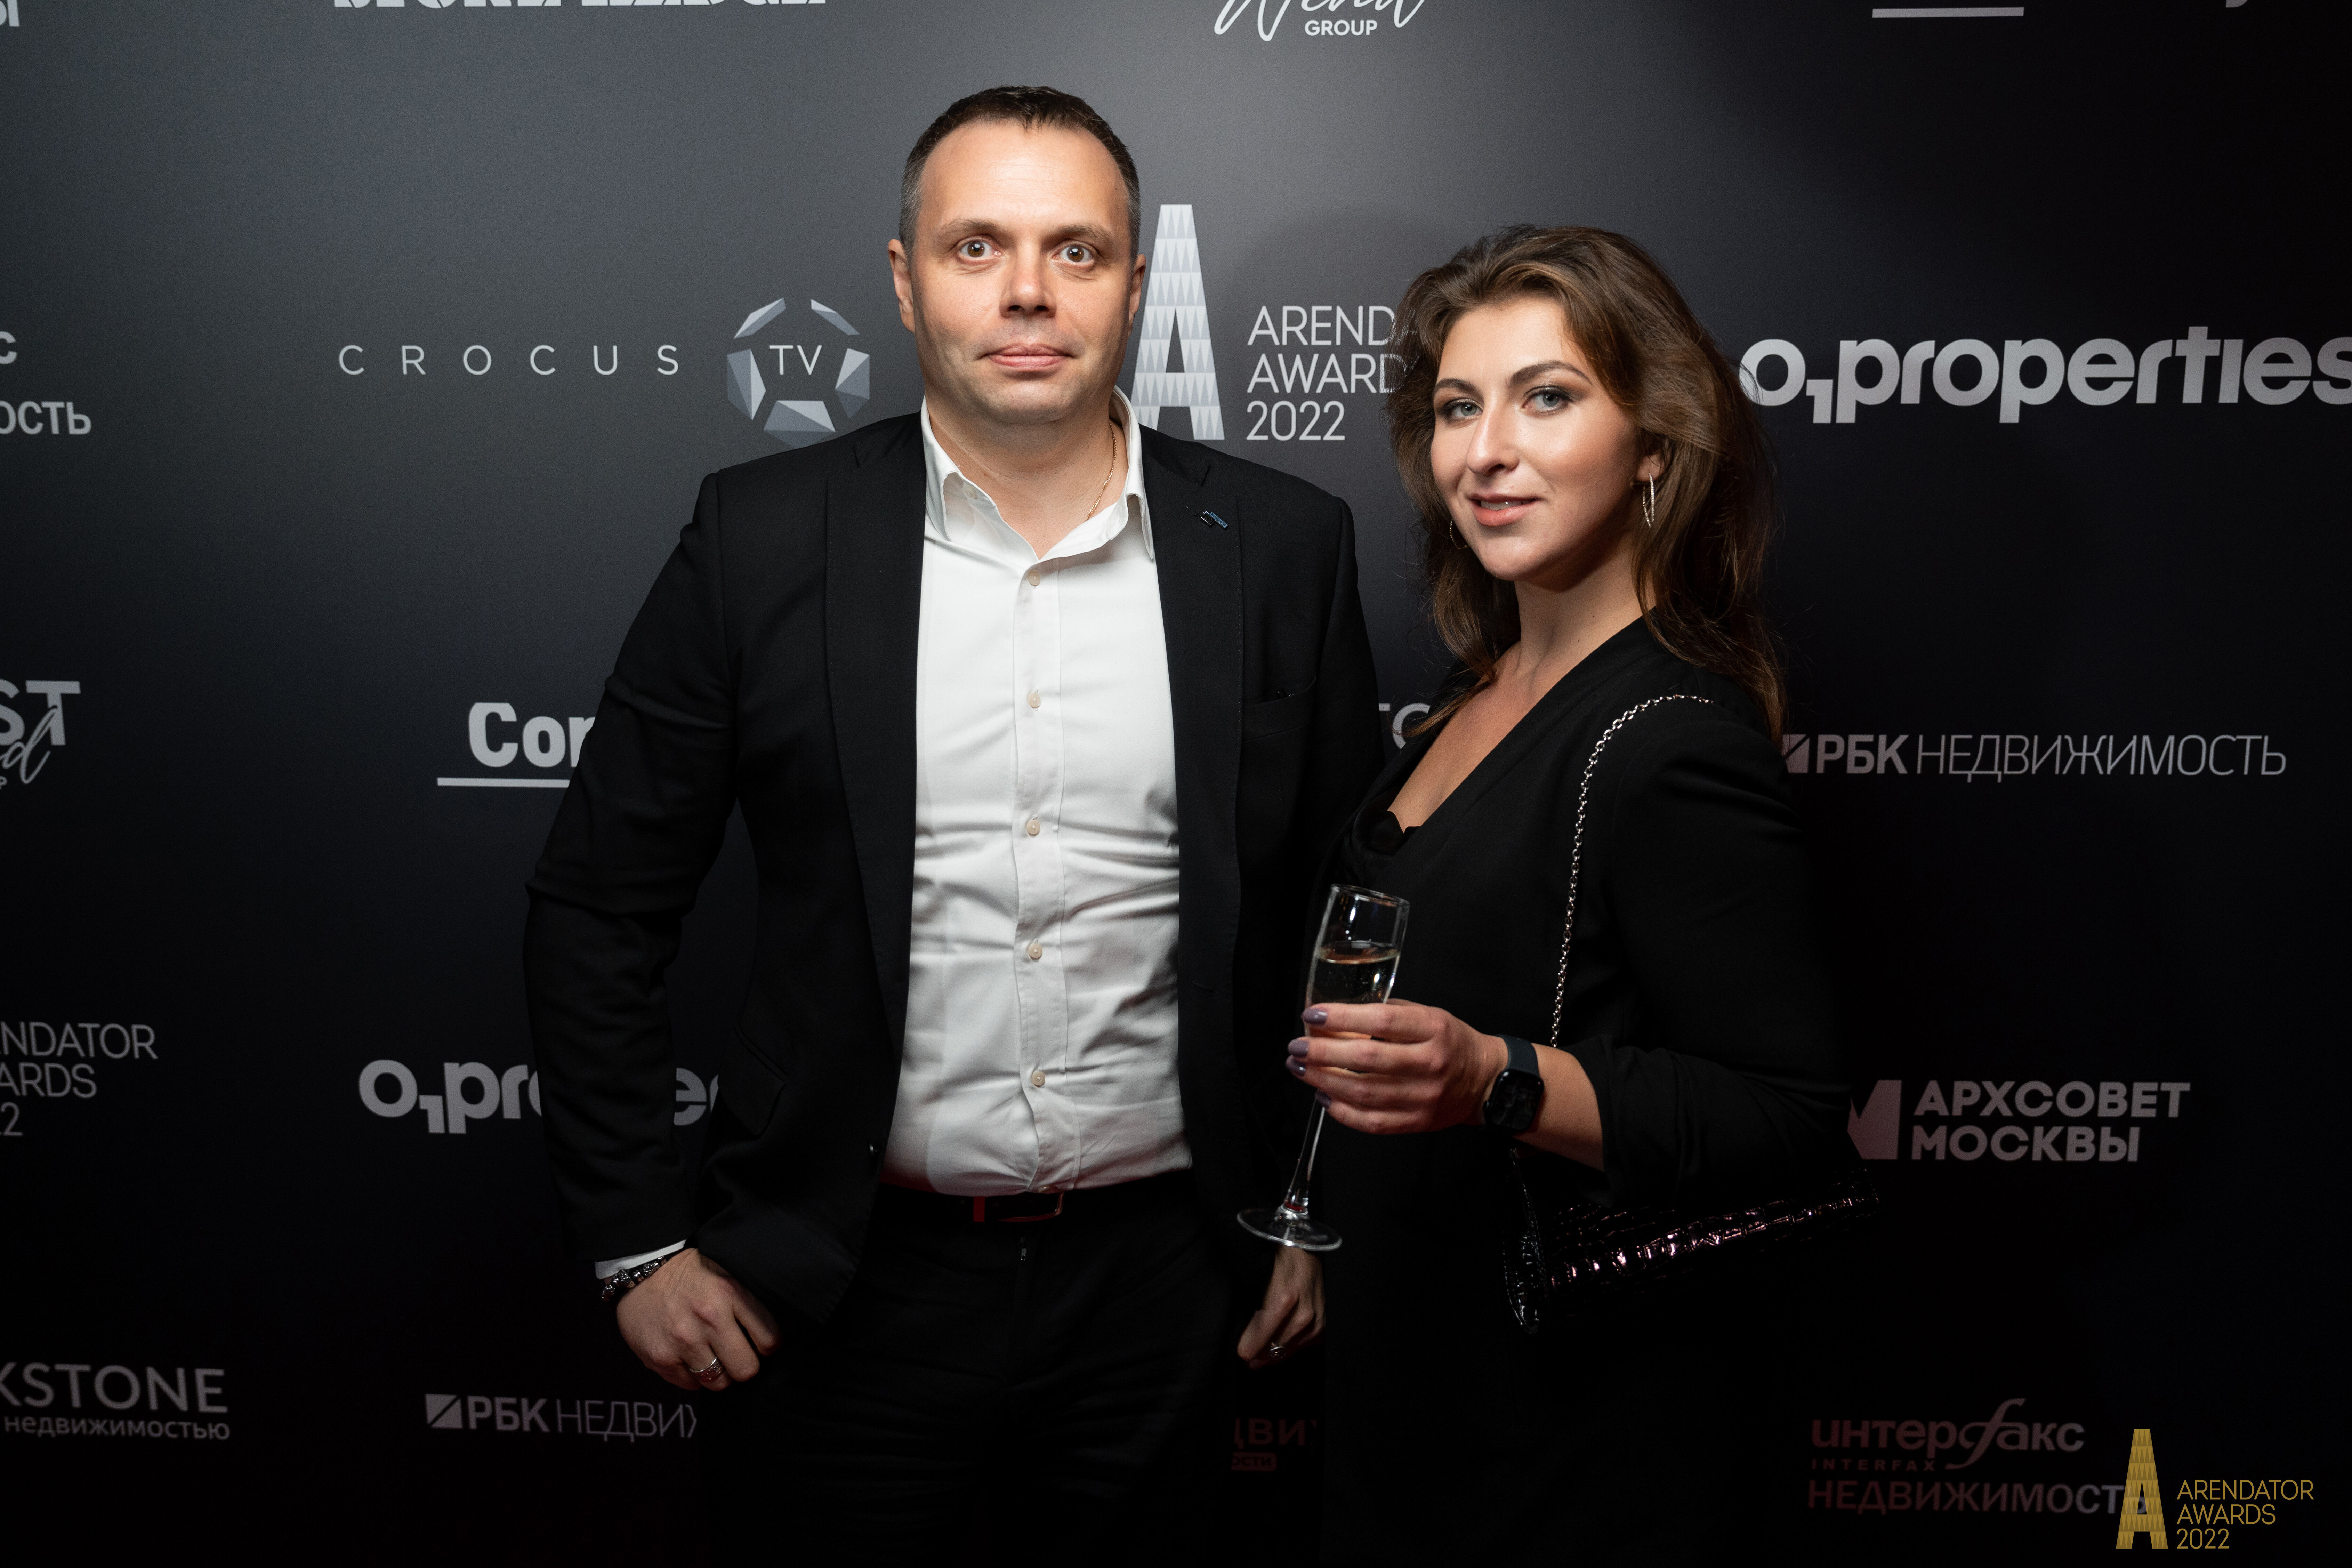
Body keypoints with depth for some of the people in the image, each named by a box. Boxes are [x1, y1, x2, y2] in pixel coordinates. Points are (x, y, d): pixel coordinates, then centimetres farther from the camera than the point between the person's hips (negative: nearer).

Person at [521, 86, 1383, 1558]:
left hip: (1159, 1282, 1)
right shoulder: (766, 536, -6)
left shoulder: (1282, 547, -3)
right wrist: (639, 1241, -1)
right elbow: (598, 905, 0)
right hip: (849, 1285, 0)